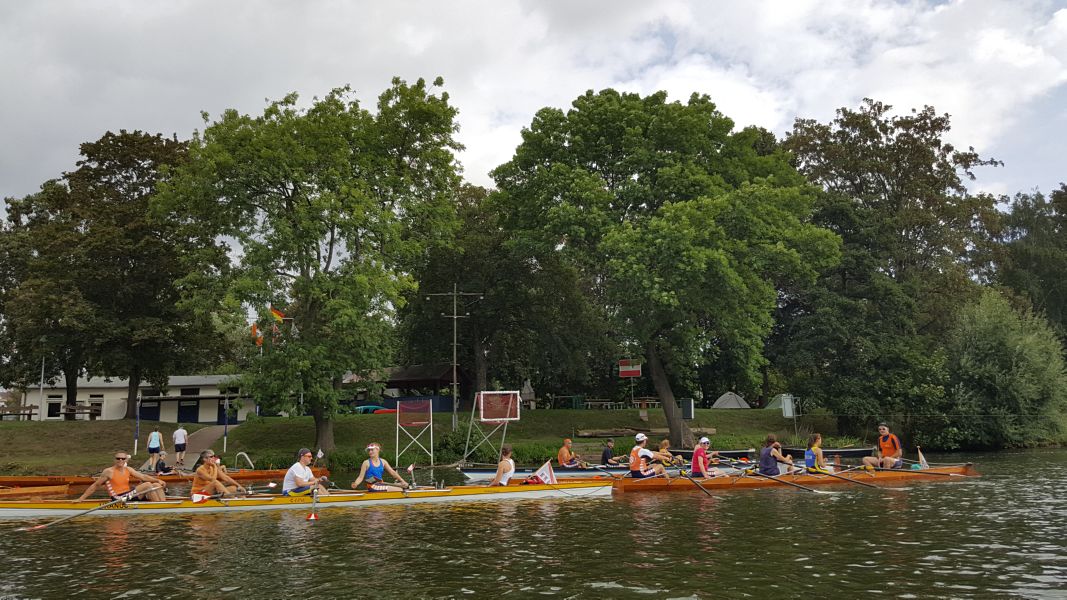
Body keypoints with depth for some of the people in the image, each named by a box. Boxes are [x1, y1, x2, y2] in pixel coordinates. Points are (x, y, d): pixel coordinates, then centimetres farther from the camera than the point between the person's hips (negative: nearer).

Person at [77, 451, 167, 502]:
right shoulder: (109, 471, -7)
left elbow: (143, 477, 4)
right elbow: (95, 485, -2)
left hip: (128, 496, 7)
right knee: (147, 485, -23)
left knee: (156, 485, -4)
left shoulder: (128, 470, 12)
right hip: (118, 499, -7)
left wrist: (158, 480, -10)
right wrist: (81, 498, -5)